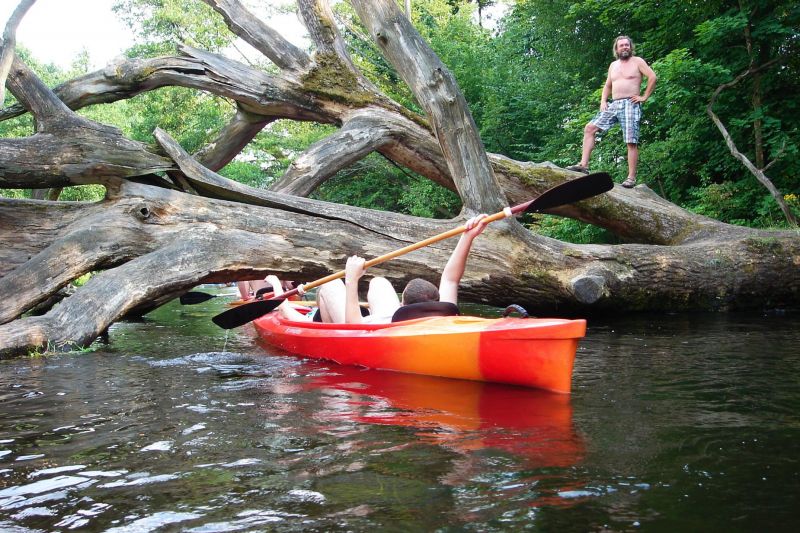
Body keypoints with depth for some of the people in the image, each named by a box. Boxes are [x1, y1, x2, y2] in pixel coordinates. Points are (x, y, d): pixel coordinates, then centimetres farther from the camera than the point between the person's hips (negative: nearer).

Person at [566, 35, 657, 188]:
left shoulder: (637, 61, 3)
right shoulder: (613, 65, 20)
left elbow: (653, 77, -5)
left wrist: (644, 97, -8)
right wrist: (603, 101, 11)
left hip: (630, 105, -6)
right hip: (614, 105, 6)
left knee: (631, 142, -12)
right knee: (589, 128, -8)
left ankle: (631, 177, -12)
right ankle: (583, 165, -12)